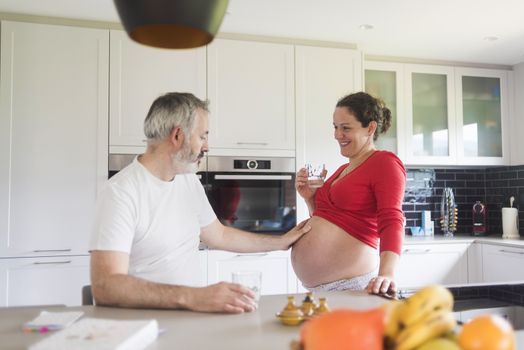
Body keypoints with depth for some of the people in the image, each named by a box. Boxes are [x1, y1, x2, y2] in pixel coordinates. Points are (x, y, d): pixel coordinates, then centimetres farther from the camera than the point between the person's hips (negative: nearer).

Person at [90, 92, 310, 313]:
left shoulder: (189, 181, 9)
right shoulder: (121, 192, -15)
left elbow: (219, 235, 23)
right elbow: (105, 286, -25)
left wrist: (282, 241, 23)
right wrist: (190, 297, -34)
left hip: (189, 313, 7)